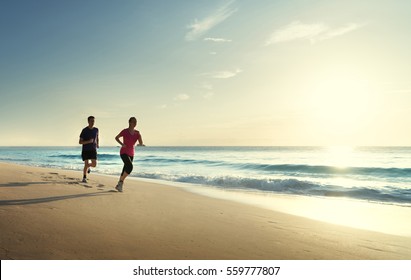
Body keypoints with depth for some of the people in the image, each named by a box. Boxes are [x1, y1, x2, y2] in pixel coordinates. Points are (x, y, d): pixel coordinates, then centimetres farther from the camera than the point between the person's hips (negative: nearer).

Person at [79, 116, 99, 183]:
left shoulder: (96, 129, 2)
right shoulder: (84, 130, -9)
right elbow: (80, 142, -9)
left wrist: (97, 144, 13)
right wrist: (88, 141, -24)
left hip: (93, 150, 3)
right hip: (85, 150, -2)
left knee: (94, 164, -7)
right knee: (86, 164, -8)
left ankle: (88, 166, 29)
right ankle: (84, 178, 10)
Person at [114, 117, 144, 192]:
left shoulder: (137, 133, 1)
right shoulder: (125, 131, -11)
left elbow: (141, 143, -2)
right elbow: (116, 138, 2)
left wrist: (140, 144, -24)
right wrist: (122, 144, -13)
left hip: (131, 154, 6)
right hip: (123, 152, -6)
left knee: (125, 170, 11)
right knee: (130, 167, -25)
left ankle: (118, 185, 28)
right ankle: (121, 181, -4)